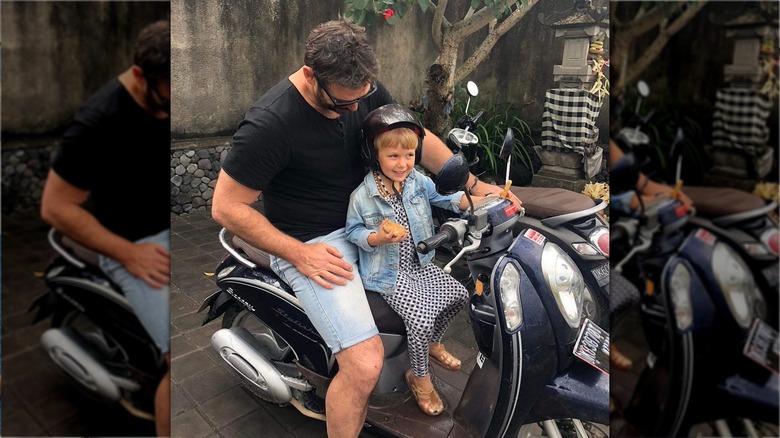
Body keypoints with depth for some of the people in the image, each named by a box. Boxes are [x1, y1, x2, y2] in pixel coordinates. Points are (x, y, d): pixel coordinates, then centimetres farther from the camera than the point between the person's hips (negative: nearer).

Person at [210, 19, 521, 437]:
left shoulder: (365, 91, -4)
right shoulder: (269, 123, -24)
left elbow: (415, 137, 6)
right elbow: (225, 207, -17)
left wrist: (475, 185, -3)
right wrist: (299, 254, -20)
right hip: (313, 245, -7)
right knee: (365, 364, -22)